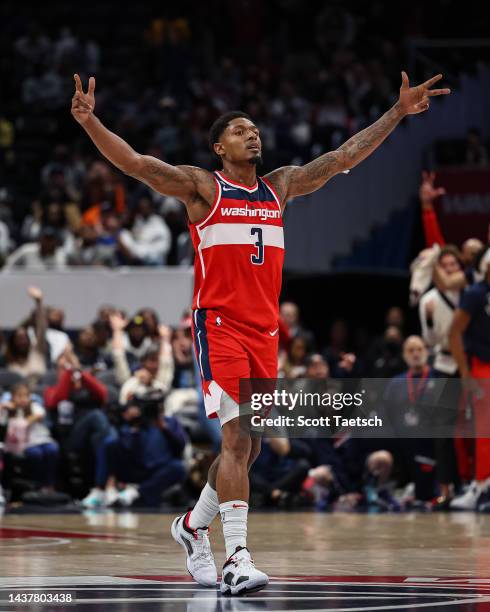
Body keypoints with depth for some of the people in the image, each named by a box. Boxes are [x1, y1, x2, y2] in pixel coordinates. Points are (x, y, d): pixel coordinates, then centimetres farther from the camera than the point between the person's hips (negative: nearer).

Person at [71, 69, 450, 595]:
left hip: (264, 330, 6)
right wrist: (90, 123, -27)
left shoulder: (280, 186, 15)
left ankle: (193, 525, 33)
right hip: (218, 324, -6)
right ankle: (237, 558, -20)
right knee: (236, 437, -16)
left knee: (248, 447, 11)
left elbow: (343, 157, 18)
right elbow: (135, 163, -12)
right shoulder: (201, 187, 0)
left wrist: (397, 113, 16)